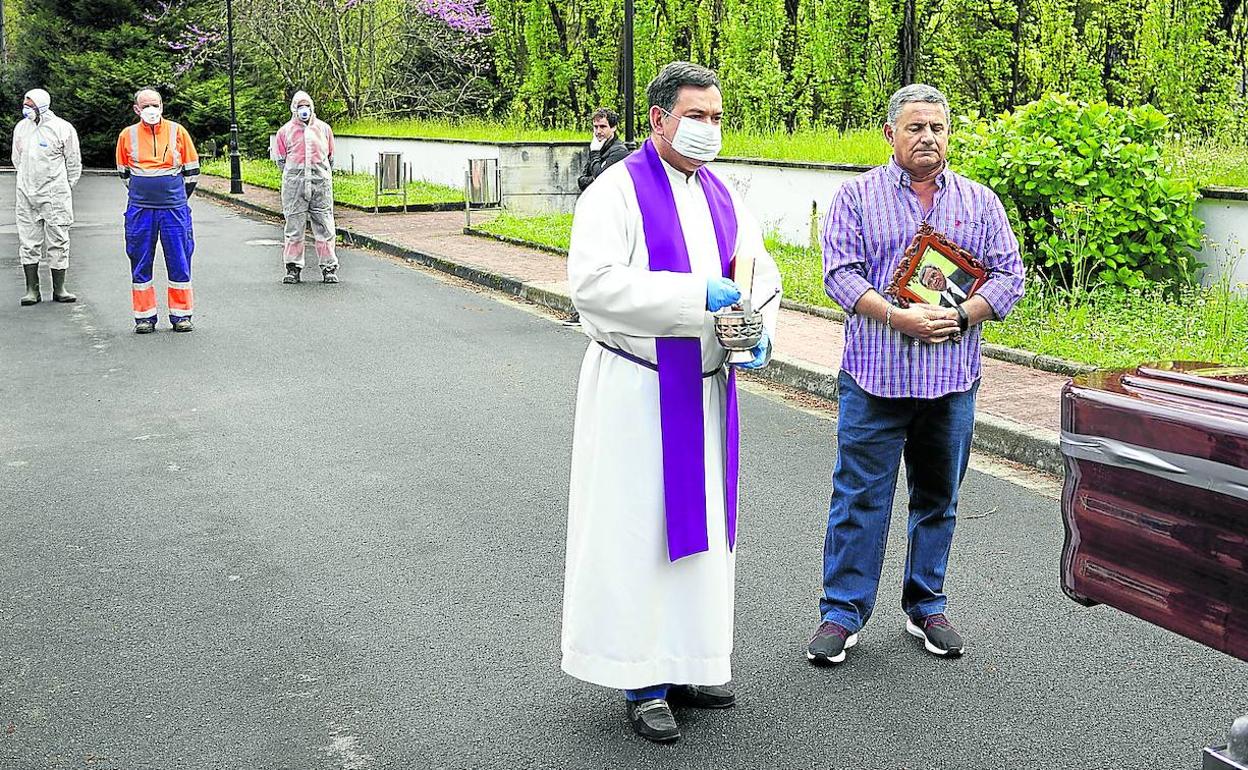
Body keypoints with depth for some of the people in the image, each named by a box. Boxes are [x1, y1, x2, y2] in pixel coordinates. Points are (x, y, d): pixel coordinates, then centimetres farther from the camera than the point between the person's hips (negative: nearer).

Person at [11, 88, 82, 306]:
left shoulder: (63, 129, -6)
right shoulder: (21, 127, 7)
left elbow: (74, 164, 3)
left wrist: (63, 189, 7)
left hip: (54, 197, -4)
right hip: (26, 196, 4)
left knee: (58, 242, 1)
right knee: (28, 243, 4)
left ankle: (59, 289, 10)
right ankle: (32, 289, 10)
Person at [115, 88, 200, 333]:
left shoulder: (177, 131, 2)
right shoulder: (127, 135, 4)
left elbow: (192, 170, 10)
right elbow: (124, 172, 17)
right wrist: (142, 194, 14)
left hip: (174, 209, -1)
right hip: (140, 210, 1)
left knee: (179, 262, 1)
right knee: (141, 264, 4)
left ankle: (181, 315, 11)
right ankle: (145, 317, 13)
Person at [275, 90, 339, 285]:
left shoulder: (324, 128, 15)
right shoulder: (285, 131, 12)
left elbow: (331, 158, 21)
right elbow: (281, 161, 16)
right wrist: (292, 175, 7)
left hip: (321, 182, 0)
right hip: (294, 183, 0)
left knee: (324, 226, -2)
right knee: (294, 226, -1)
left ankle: (329, 268, 3)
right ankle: (293, 268, 6)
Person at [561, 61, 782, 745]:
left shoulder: (722, 197, 12)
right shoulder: (618, 190, -10)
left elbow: (762, 273, 16)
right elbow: (593, 283, -22)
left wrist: (760, 335, -6)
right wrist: (697, 296, -24)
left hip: (707, 391, 7)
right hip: (637, 392, -7)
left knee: (700, 524, 13)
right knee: (636, 529, 0)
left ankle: (689, 661, 28)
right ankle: (640, 680, 12)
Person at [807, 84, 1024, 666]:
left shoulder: (979, 202, 10)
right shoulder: (858, 195, 2)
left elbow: (1009, 274, 7)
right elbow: (840, 272, -6)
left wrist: (962, 316, -11)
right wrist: (900, 318, -19)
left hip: (952, 379, 3)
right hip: (874, 376, -3)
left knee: (938, 498, 13)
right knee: (859, 496, 0)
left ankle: (926, 607, 28)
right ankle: (842, 613, 11)